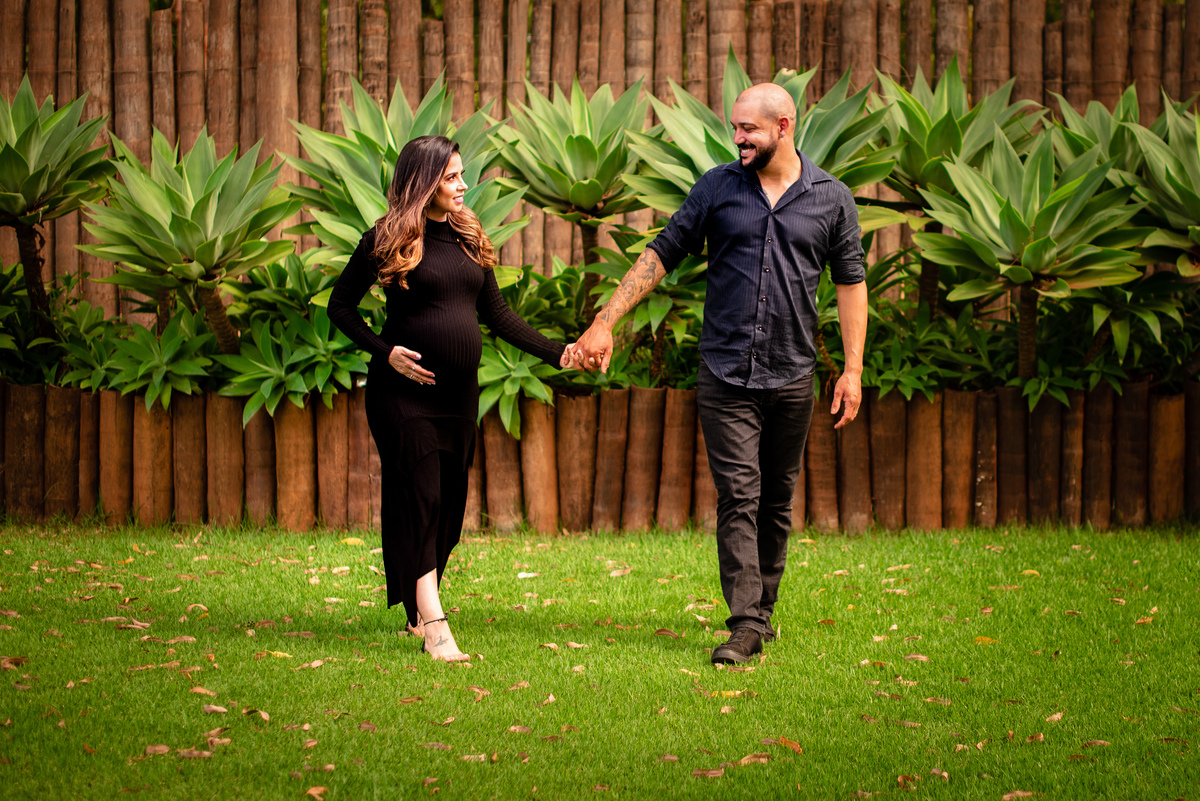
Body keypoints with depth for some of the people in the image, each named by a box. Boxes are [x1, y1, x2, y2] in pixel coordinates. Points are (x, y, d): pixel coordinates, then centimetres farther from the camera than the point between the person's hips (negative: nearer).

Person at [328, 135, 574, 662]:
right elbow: (340, 305, -1)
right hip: (405, 391, -6)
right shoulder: (388, 238, -6)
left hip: (459, 393, 6)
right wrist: (384, 351, -14)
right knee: (419, 499, -9)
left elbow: (496, 313, 15)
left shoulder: (468, 238, 11)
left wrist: (557, 355, 6)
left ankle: (418, 610, 24)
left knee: (449, 504, 9)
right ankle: (434, 626, -14)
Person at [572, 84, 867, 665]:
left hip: (792, 377, 1)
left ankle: (763, 610, 23)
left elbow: (850, 282, 8)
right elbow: (662, 253, 6)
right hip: (725, 375, -1)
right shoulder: (718, 187, 4)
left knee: (776, 501, 9)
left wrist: (853, 368, 2)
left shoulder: (831, 198, 4)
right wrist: (605, 322, 1)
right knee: (738, 496, -8)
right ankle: (745, 624, -11)